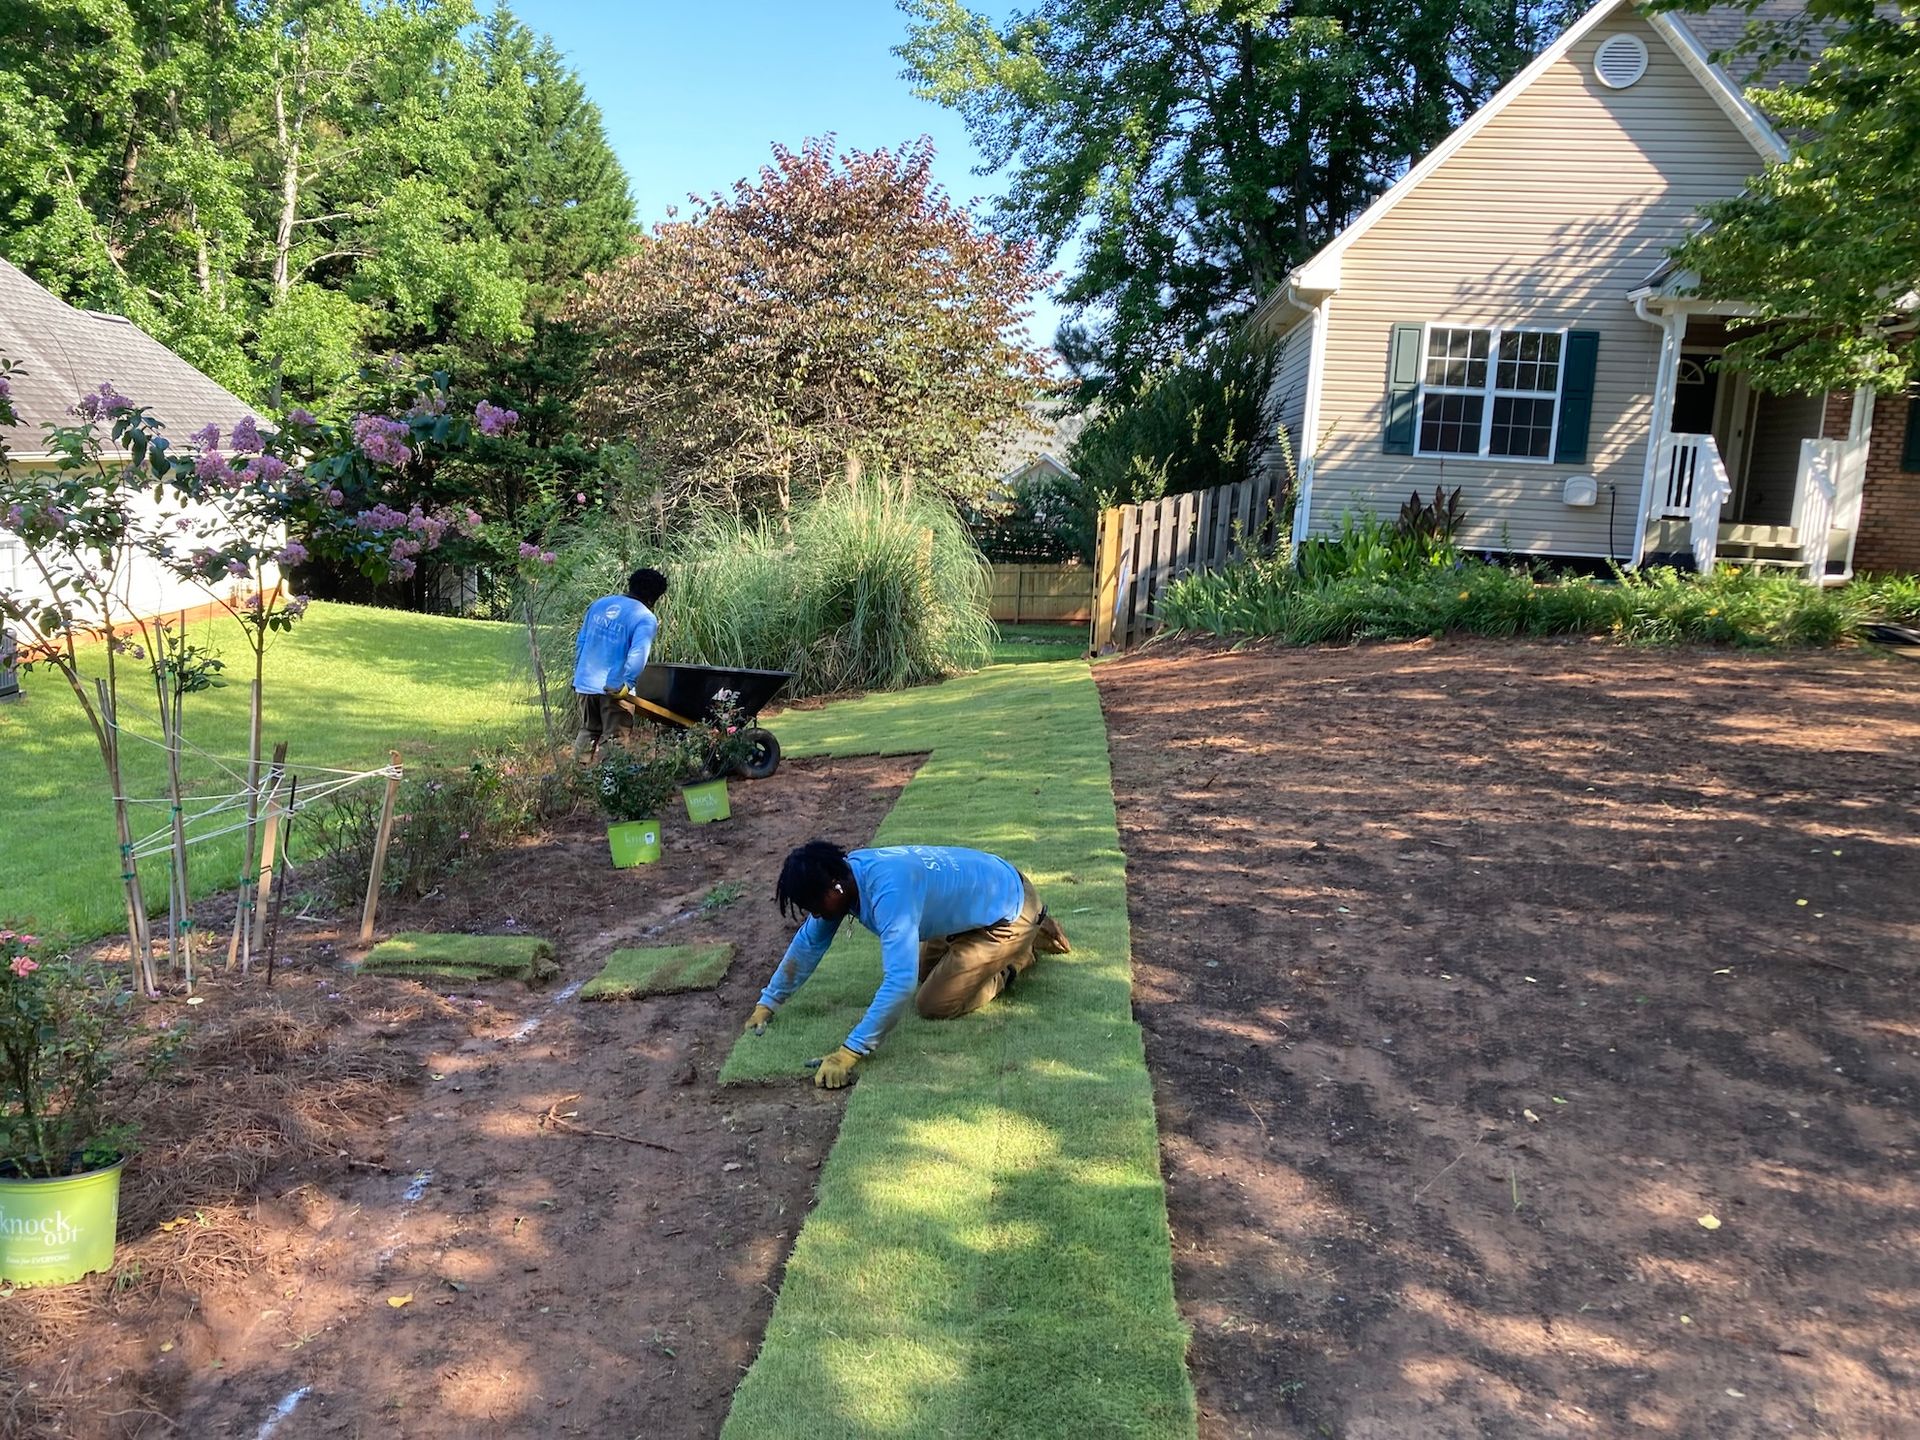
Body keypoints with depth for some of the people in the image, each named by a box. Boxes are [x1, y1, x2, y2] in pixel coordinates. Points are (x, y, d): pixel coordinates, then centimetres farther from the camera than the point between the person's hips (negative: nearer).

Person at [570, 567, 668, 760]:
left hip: (585, 682, 6)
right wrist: (627, 684, -19)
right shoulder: (647, 619, -10)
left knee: (588, 730, 20)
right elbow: (637, 655, -25)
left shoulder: (599, 604, 10)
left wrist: (578, 673, 22)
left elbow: (581, 642, 15)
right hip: (614, 688, -6)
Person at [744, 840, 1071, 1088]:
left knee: (933, 1005, -10)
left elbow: (901, 982, -45)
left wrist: (848, 1053, -44)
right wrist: (767, 1004, 6)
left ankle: (1018, 956, 9)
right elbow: (808, 942, 4)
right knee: (922, 971, 25)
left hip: (1008, 913, -9)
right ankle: (1031, 933, 29)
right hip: (977, 894, 9)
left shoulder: (889, 893, -37)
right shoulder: (842, 875, -10)